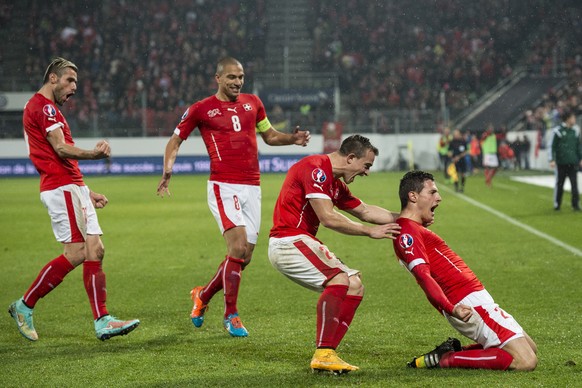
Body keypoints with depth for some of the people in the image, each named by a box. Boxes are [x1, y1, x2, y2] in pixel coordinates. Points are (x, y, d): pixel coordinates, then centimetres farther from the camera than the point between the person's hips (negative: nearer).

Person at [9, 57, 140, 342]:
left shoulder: (48, 109, 25)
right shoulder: (43, 106, -7)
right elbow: (61, 149, -18)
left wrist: (87, 193, 24)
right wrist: (94, 154, -30)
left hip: (73, 188, 10)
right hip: (62, 188, -10)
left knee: (95, 251, 3)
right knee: (76, 254, -12)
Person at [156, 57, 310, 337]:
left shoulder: (252, 103, 14)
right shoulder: (201, 109, 1)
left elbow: (269, 135, 26)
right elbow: (175, 140, 9)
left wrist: (293, 138, 7)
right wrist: (167, 171, -7)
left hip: (252, 187, 5)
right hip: (224, 186, -5)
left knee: (244, 257, 6)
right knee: (238, 246, -19)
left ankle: (203, 295, 29)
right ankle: (231, 315, -7)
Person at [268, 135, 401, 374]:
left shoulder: (336, 184, 17)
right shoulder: (315, 168, -15)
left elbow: (364, 211, 29)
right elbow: (328, 218, -21)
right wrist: (370, 231, -13)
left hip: (303, 242, 11)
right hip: (287, 242, -11)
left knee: (355, 287, 7)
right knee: (339, 278, -28)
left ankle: (326, 355, 1)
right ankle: (323, 354, -28)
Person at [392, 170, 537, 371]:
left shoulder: (415, 228, 19)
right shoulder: (407, 232, -14)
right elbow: (423, 275, -28)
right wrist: (451, 309, -38)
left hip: (474, 297, 11)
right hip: (468, 302, -11)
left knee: (530, 348, 17)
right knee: (526, 361, -16)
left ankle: (455, 350, 10)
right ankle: (445, 359, -11)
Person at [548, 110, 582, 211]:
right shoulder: (557, 131, -6)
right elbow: (553, 147, -4)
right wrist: (552, 160, -10)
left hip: (573, 162, 3)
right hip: (561, 163, -3)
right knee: (559, 184, 8)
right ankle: (557, 204, 21)